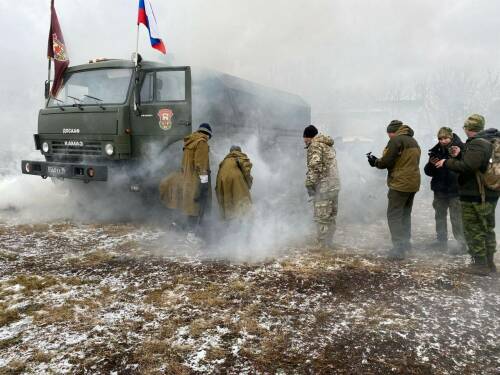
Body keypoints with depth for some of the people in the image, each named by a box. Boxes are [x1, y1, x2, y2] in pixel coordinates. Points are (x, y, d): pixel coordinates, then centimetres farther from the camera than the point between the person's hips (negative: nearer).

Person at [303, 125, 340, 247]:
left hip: (324, 186, -9)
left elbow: (314, 165, -20)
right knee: (331, 217, 15)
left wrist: (309, 184, -16)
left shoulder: (315, 145, -7)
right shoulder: (328, 145, 21)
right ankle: (328, 244, 24)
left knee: (321, 218, -5)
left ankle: (322, 245, -3)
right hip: (335, 185, 9)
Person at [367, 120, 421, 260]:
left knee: (394, 215, -4)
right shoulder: (413, 141, 17)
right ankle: (406, 243, 27)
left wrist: (375, 162, 6)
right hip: (413, 184, 9)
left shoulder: (396, 140, -11)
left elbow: (386, 161, -14)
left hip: (400, 184, -9)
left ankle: (398, 248, -8)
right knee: (405, 214, 19)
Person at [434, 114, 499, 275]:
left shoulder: (477, 144, -19)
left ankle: (480, 264, 5)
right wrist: (460, 155, 11)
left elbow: (467, 167, -29)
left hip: (474, 196, -10)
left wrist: (447, 162, -17)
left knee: (473, 230, 0)